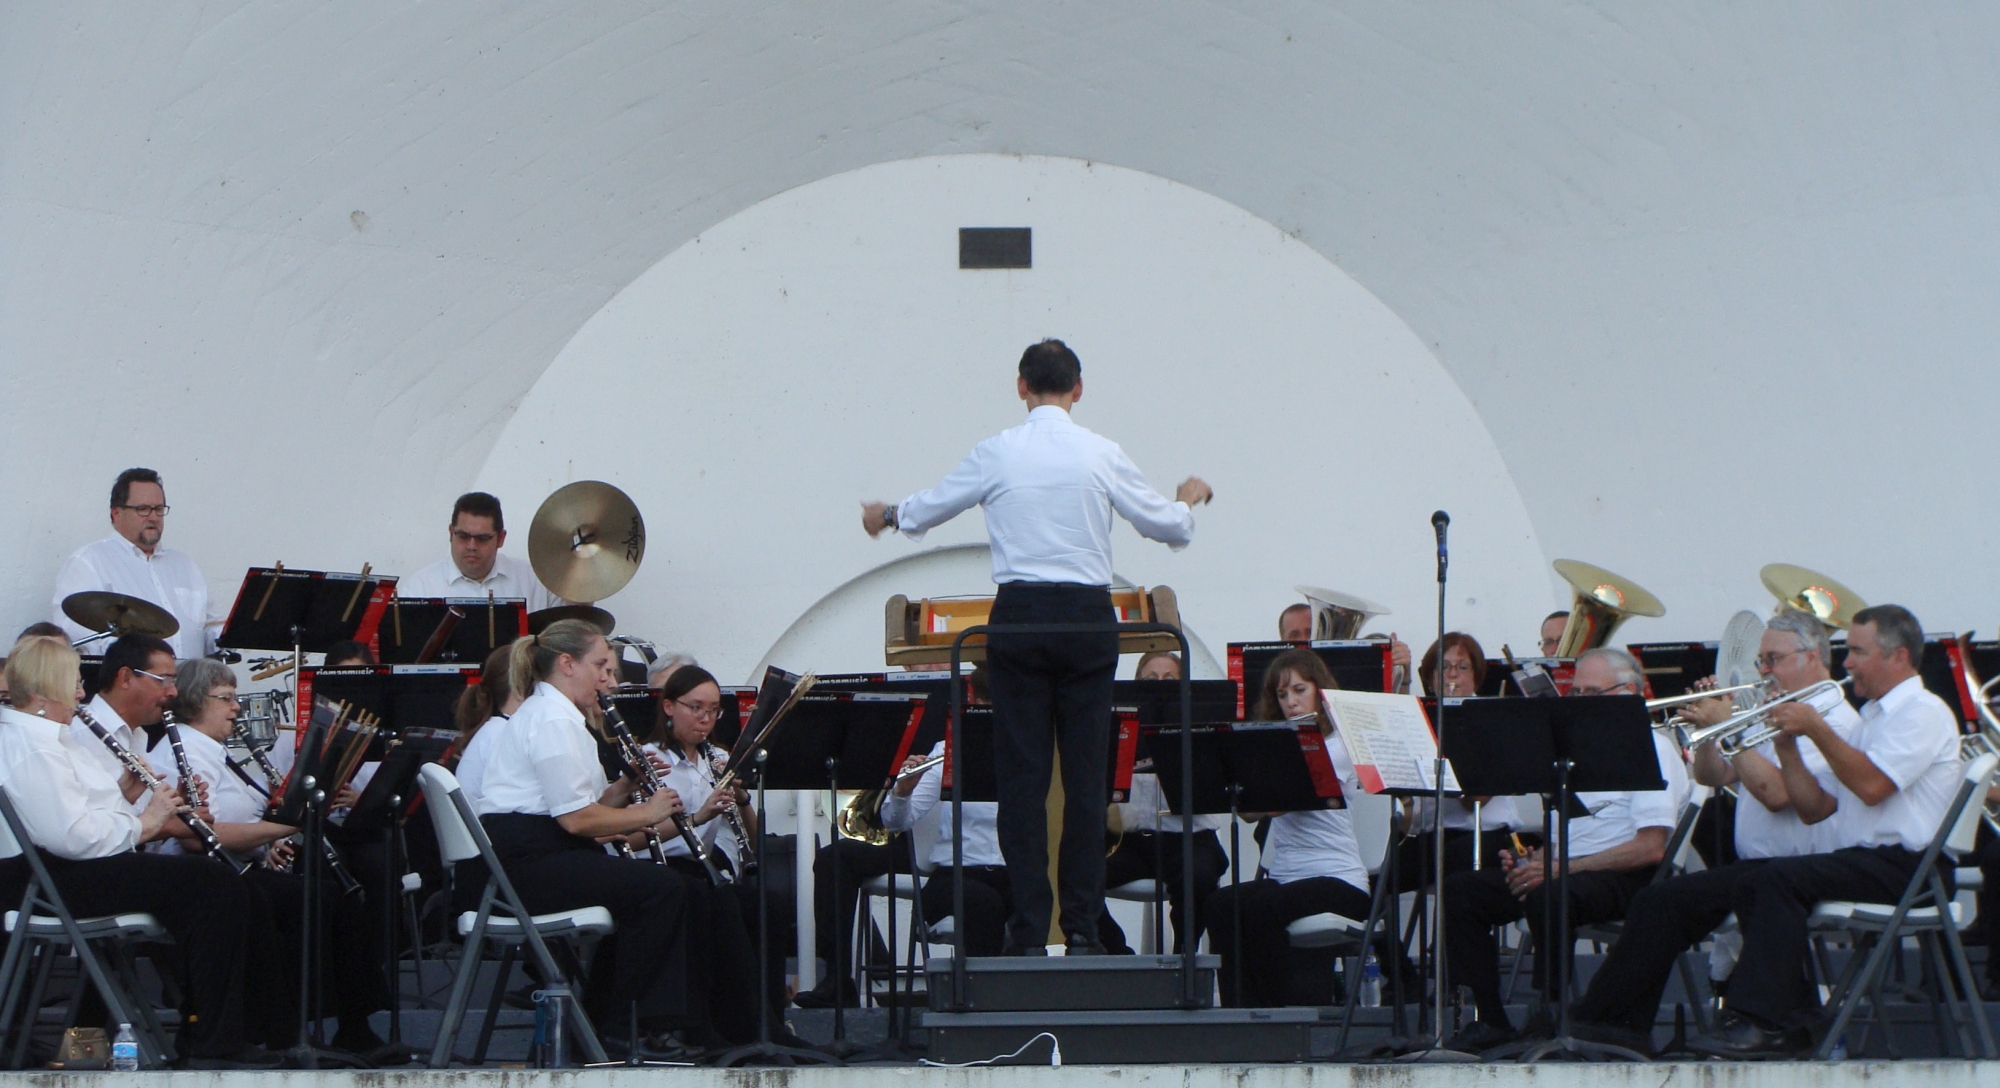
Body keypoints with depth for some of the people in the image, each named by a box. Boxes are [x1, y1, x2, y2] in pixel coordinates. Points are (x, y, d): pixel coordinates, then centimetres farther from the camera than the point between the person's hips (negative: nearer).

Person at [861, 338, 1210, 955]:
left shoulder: (995, 454, -1)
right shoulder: (1100, 455, -1)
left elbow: (925, 513, 13)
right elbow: (1169, 527, 7)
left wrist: (886, 516, 36)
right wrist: (1190, 500, 31)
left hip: (1019, 618, 0)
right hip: (1088, 615, 0)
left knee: (1022, 773, 3)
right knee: (1085, 774, 4)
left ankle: (1029, 931, 0)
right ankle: (1083, 924, 3)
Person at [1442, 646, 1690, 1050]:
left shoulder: (1652, 750, -5)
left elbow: (1650, 849, -17)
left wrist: (1560, 867, -20)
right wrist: (1531, 858, 3)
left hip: (1621, 879, -9)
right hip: (1566, 869, 9)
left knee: (1546, 897, -38)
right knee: (1460, 891, -7)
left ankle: (1549, 1022, -26)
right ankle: (1491, 1021, -7)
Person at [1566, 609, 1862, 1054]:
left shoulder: (1835, 722, -9)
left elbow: (1777, 793, -21)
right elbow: (1712, 776, 22)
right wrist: (1708, 725, 4)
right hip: (1752, 866, 9)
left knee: (1668, 900, -21)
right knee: (1652, 900, -11)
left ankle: (1595, 1019, -18)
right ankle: (1628, 1028, -15)